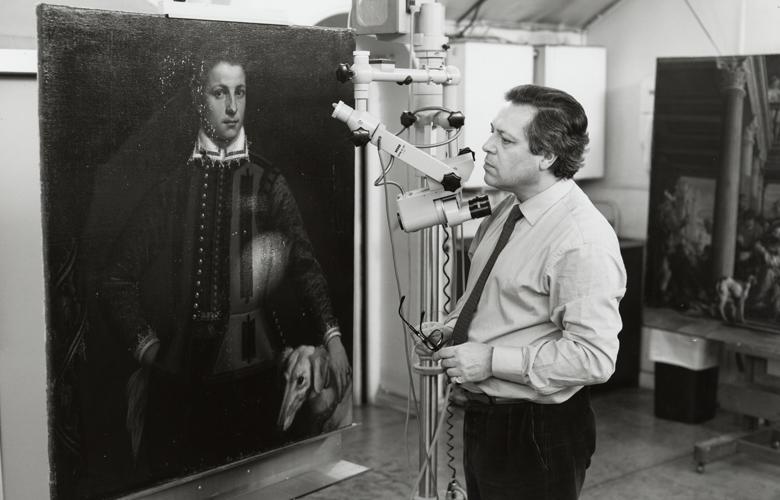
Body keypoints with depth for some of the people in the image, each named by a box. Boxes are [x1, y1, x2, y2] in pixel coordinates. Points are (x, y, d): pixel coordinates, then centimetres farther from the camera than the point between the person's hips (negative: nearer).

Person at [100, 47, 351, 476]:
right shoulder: (170, 185, 1)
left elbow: (304, 263, 1)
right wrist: (145, 345, -7)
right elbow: (119, 278, 2)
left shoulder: (268, 183, 6)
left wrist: (331, 336, -8)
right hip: (184, 377, -1)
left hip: (257, 372, 1)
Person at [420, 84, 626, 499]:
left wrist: (491, 359, -24)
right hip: (483, 418, 8)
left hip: (536, 434, -8)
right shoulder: (507, 210, 4)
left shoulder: (583, 242, -23)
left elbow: (593, 358, -26)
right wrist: (451, 326, 3)